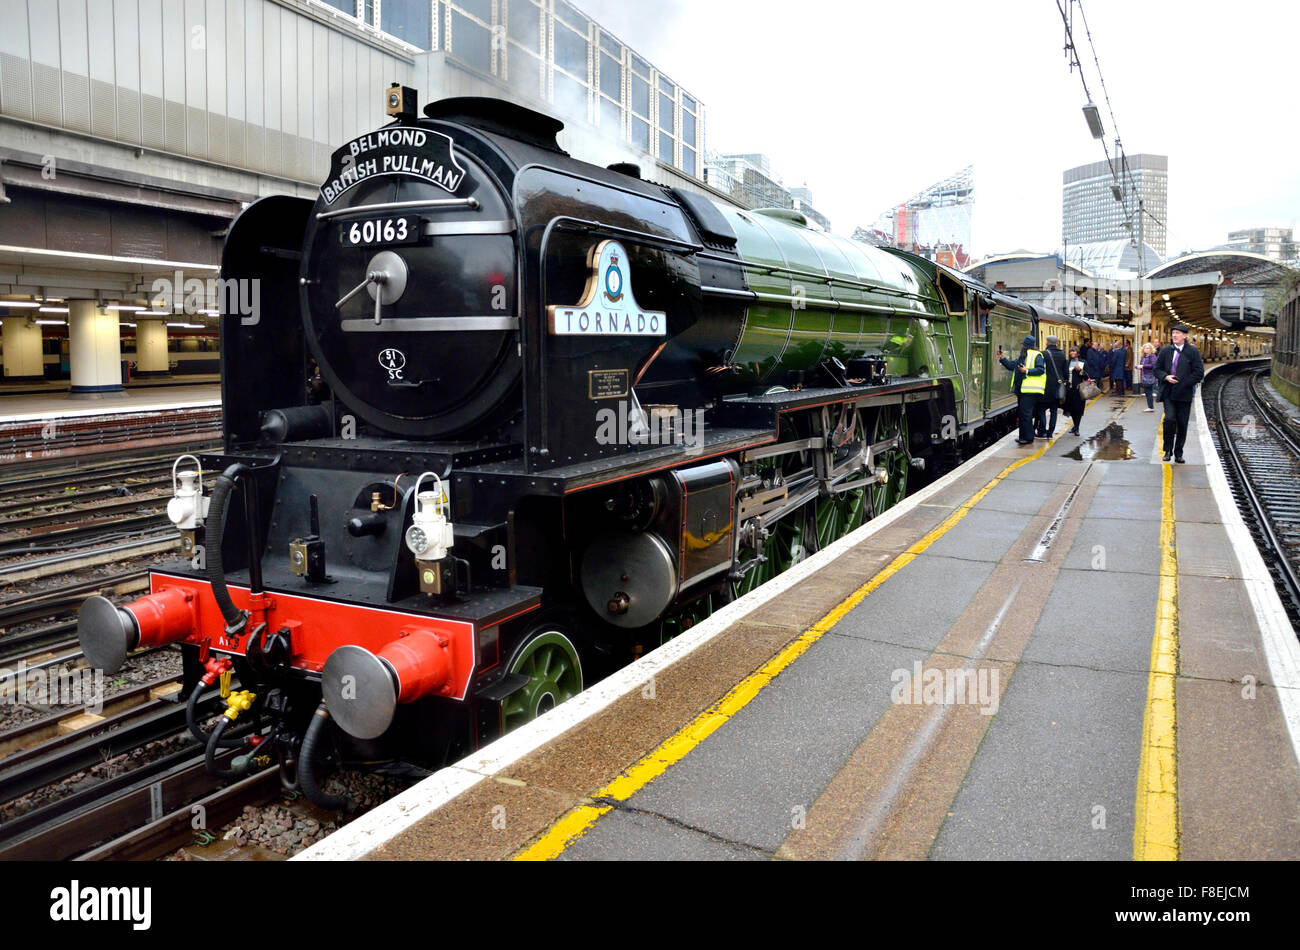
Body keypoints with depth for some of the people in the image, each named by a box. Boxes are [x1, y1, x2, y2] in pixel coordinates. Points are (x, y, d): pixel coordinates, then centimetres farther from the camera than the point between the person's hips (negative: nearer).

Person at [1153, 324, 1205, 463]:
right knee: (1169, 419, -15)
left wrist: (1182, 383, -11)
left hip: (1184, 393, -1)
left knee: (1182, 424, 5)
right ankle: (1168, 451, -1)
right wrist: (1165, 377, -9)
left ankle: (1178, 454, 16)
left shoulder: (1193, 351, 0)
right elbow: (1157, 369, 12)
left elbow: (1199, 373, -3)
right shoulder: (1166, 351, 7)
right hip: (1168, 393, 1)